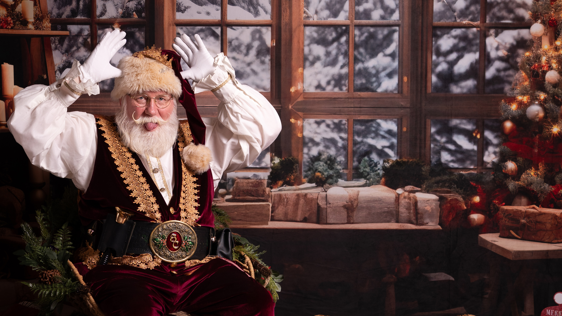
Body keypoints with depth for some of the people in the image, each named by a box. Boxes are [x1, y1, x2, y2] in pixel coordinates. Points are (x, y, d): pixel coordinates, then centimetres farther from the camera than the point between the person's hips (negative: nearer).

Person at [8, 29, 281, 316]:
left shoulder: (198, 141, 19)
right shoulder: (91, 138, 12)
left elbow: (263, 128, 13)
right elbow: (28, 124, 0)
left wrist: (218, 78, 6)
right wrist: (81, 78, -8)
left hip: (199, 268, 4)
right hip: (124, 268, -3)